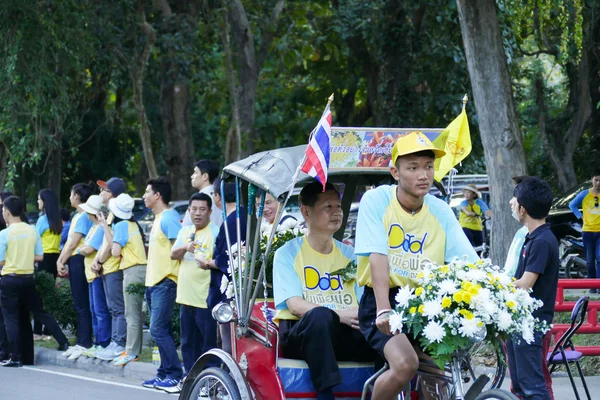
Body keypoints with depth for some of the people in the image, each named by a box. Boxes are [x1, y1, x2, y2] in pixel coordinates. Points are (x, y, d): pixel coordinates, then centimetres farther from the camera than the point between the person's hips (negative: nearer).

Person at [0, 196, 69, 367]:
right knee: (40, 312, 17)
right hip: (28, 278, 5)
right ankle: (64, 342, 14)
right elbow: (39, 257, 6)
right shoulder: (32, 230, 2)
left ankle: (15, 358, 1)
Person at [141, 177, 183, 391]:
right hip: (154, 282, 10)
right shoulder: (158, 219, 17)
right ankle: (164, 373, 15)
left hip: (165, 283, -10)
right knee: (161, 331, 11)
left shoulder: (169, 218, -14)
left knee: (158, 330, -12)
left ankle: (175, 375, -9)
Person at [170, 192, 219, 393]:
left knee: (208, 345, -6)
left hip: (205, 299, -7)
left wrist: (208, 264, -33)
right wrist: (185, 248, -12)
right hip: (186, 297, 7)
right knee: (188, 344, 14)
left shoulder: (215, 232, -8)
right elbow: (173, 255, 8)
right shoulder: (185, 231, 14)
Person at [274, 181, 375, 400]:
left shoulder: (349, 254, 17)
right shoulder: (287, 253, 4)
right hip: (301, 335, -3)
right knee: (319, 315, -37)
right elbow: (295, 305, -9)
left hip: (347, 335, 3)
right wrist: (338, 314, -25)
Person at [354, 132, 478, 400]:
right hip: (382, 301, -4)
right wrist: (384, 311, -31)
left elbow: (470, 264, -6)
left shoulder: (440, 212, 2)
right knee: (405, 365, -27)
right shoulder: (376, 200, -8)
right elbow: (378, 258, -19)